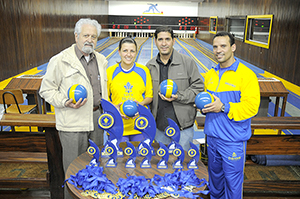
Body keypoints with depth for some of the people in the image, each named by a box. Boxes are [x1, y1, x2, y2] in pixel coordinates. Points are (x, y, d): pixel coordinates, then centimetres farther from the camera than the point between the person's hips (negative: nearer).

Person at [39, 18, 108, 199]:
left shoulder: (101, 60, 10)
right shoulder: (60, 60, -9)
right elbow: (46, 90, -5)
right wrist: (65, 103, -20)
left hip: (97, 117, 6)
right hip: (73, 122, -5)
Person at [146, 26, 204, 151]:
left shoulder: (187, 62, -4)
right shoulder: (150, 66, 6)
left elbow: (198, 87, -5)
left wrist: (178, 97, -16)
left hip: (183, 127, -3)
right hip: (159, 126, 4)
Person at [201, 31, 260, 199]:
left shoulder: (246, 75, -13)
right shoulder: (210, 74, 8)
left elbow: (252, 107, -18)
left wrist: (224, 107, -25)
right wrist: (204, 107, 0)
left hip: (233, 140, -6)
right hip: (212, 136, 6)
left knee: (233, 180, 7)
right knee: (215, 174, 22)